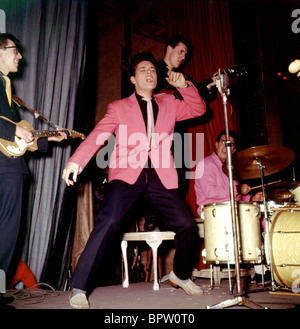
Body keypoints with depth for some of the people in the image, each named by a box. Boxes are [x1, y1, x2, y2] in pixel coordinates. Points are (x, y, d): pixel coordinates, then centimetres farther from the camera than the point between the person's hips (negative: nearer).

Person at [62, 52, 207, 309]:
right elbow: (97, 136, -2)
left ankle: (181, 275, 29)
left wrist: (184, 86, 5)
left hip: (160, 176, 3)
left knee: (187, 225, 0)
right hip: (127, 173, -3)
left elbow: (198, 109, 21)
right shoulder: (119, 108, 11)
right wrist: (76, 161, -19)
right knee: (109, 222, -24)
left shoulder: (169, 104, 23)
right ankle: (79, 288, -11)